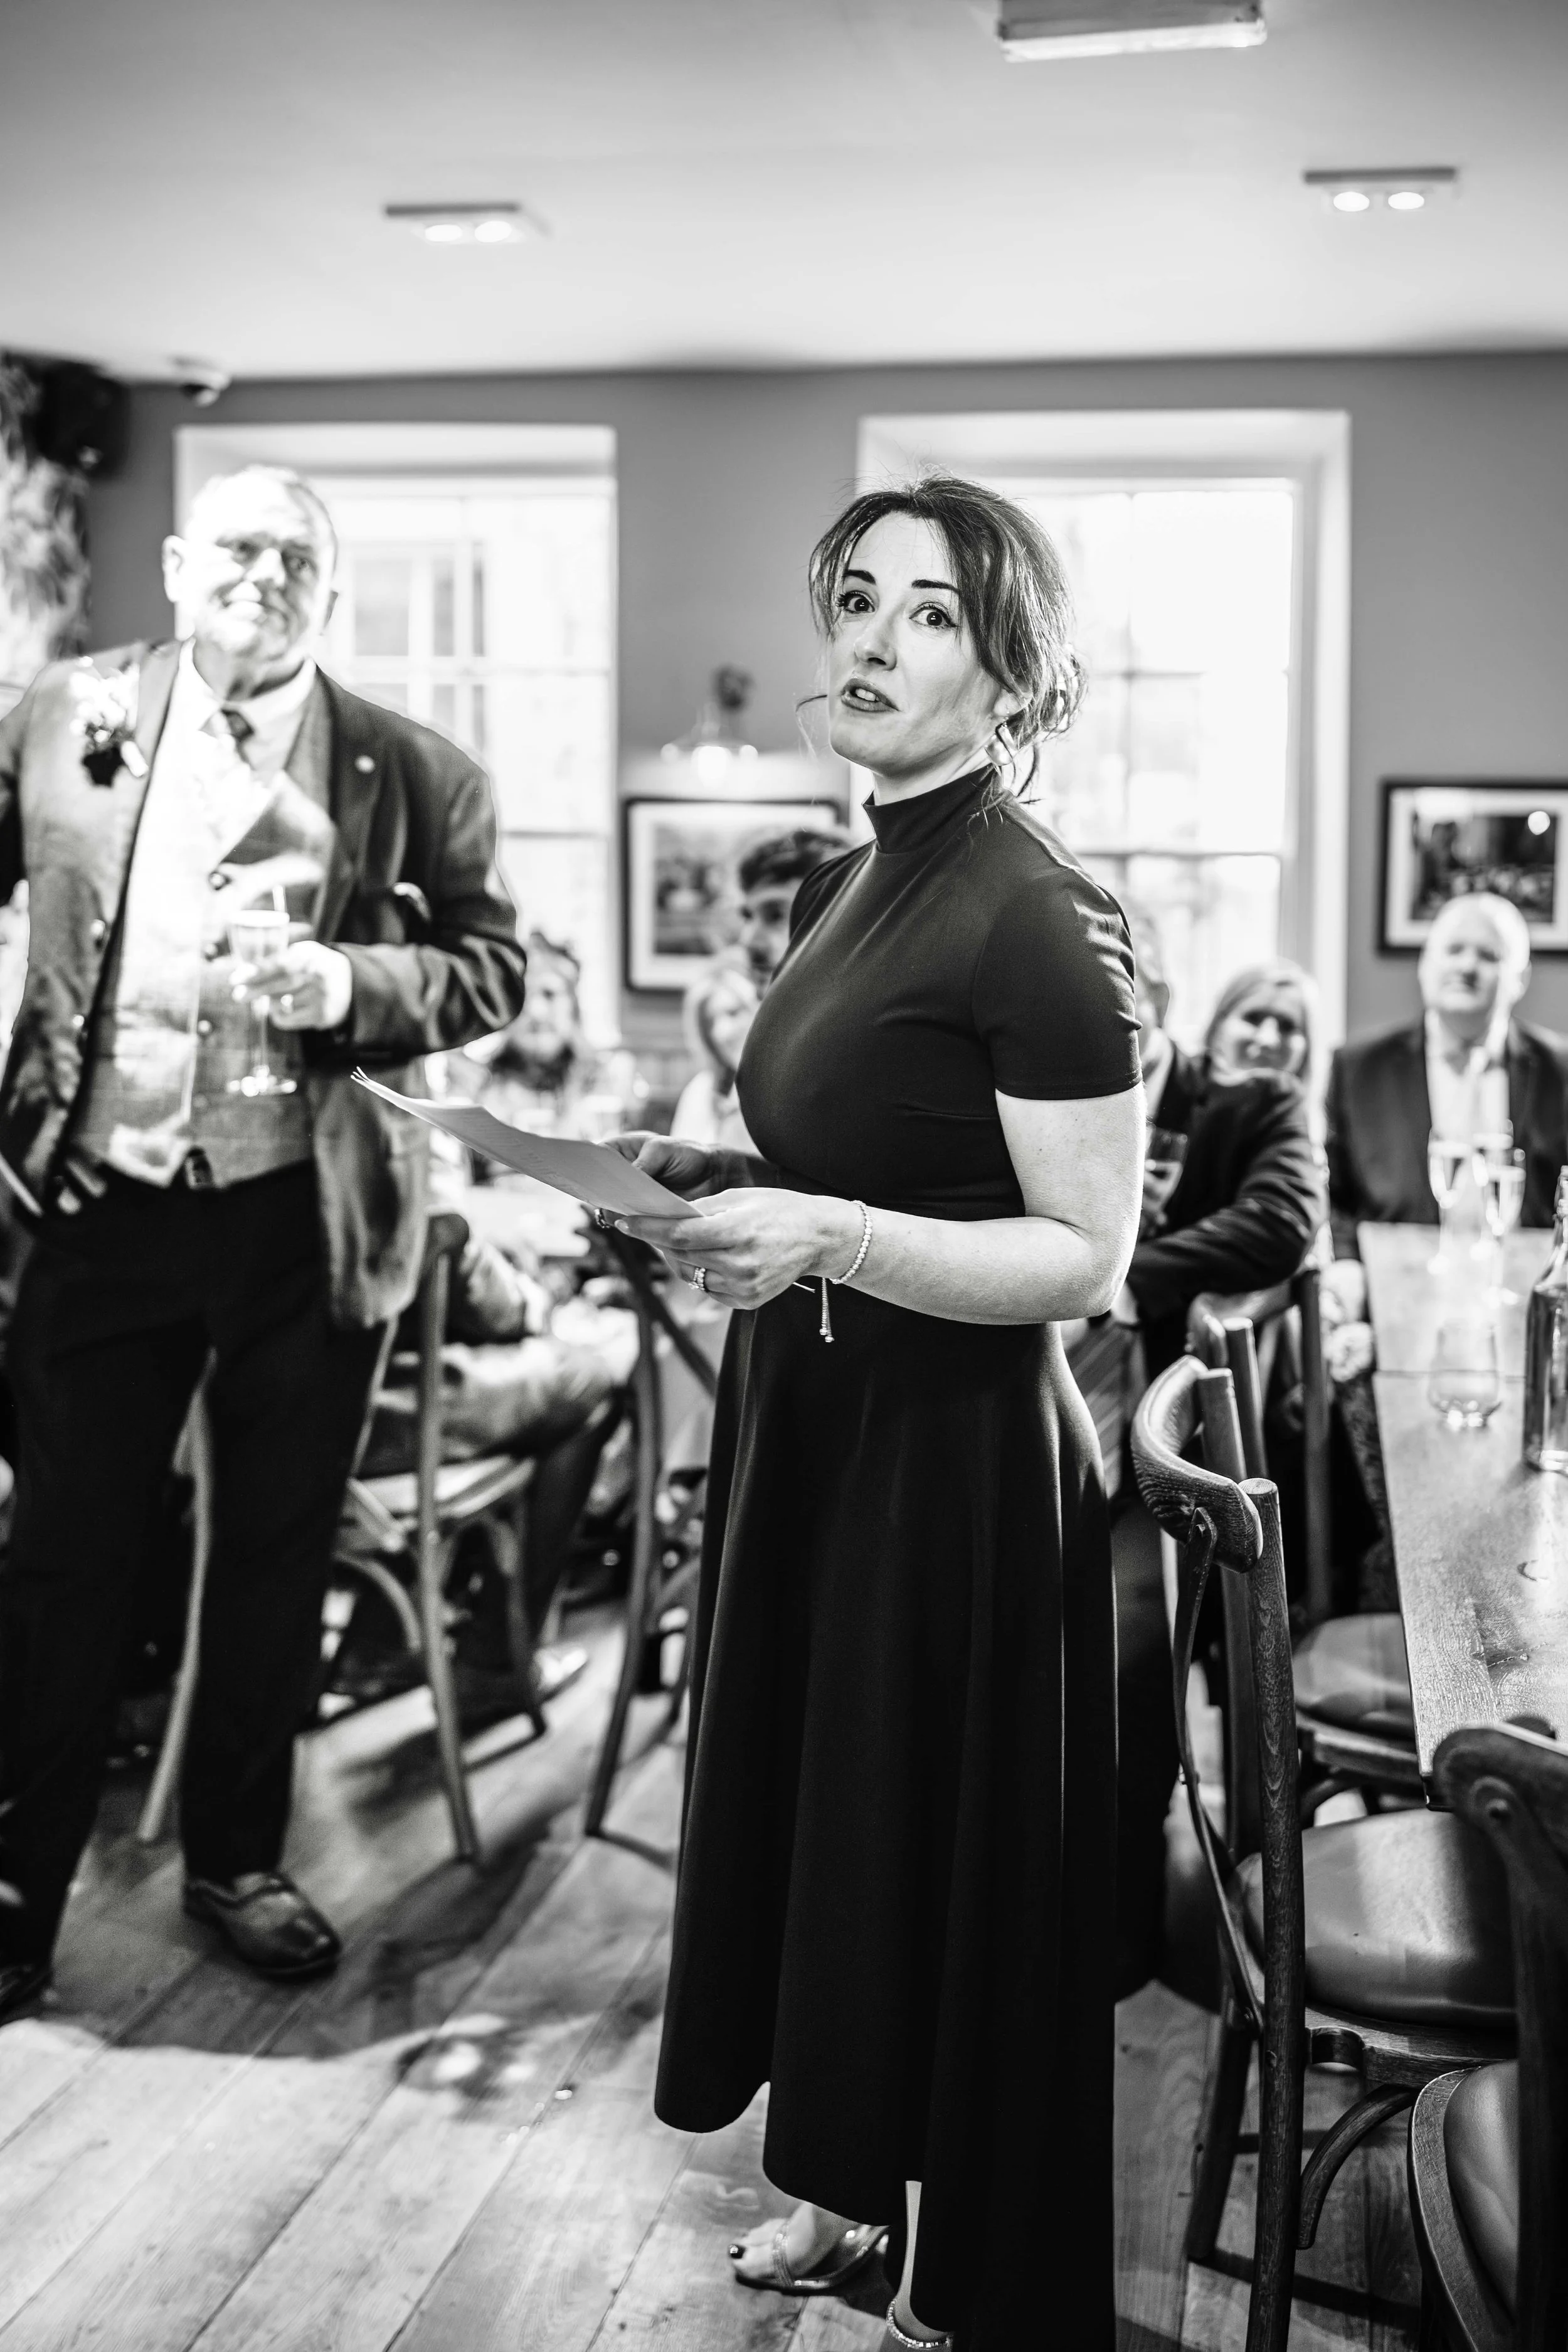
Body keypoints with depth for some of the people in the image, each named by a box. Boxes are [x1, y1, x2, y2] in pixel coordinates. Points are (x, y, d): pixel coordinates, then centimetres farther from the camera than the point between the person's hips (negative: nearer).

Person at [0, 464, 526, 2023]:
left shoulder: (412, 772, -1)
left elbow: (492, 966, 2)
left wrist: (352, 983, -16)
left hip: (309, 1220, 0)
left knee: (277, 1561, 12)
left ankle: (238, 1859, 31)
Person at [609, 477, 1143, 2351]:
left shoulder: (1039, 917, -17)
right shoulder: (839, 888, 9)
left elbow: (1081, 1257, -19)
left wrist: (826, 1238, -29)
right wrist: (717, 1190, 8)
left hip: (958, 1453, -8)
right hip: (807, 1415, 8)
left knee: (946, 1853, 6)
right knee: (810, 1803, 18)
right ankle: (854, 2183, 41)